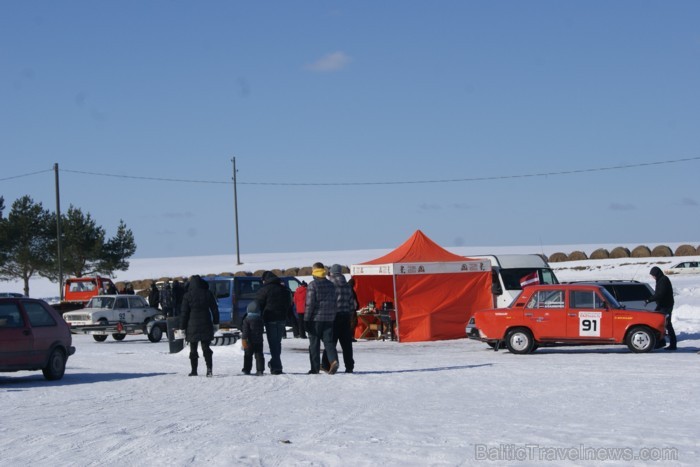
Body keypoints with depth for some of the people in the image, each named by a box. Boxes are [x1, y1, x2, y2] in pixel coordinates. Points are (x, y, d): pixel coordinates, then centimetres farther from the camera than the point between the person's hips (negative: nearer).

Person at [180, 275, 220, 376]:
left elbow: (184, 313, -5)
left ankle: (194, 370, 10)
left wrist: (182, 328, 1)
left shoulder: (188, 296, -6)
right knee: (206, 347, 7)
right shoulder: (208, 294, 1)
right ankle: (209, 368, -9)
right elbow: (215, 310, 7)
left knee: (193, 349, 8)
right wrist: (216, 323, 17)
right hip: (206, 325, 2)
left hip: (192, 326, -2)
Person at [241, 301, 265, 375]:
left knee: (248, 355, 9)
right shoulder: (261, 319, 6)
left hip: (250, 341, -3)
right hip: (259, 341, 3)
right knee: (259, 355, 4)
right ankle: (260, 370, -4)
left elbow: (245, 330, -13)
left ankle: (247, 369, 12)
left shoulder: (246, 319, -8)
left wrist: (243, 339, -13)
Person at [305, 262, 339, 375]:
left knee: (314, 344, 3)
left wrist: (306, 319, -8)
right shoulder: (331, 285, 9)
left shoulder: (313, 285, -9)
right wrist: (333, 316, 20)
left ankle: (315, 368, 3)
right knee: (328, 341, 5)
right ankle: (333, 360, -19)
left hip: (316, 319, -5)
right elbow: (335, 302, 14)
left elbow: (310, 303, -12)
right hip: (329, 319, 5)